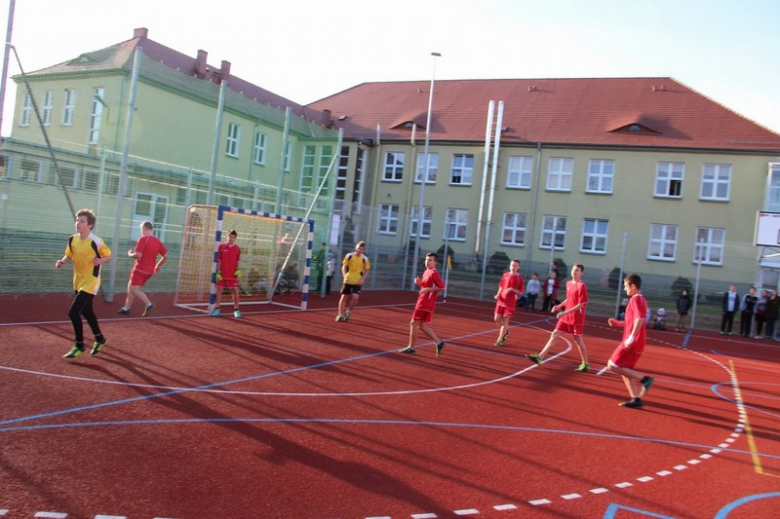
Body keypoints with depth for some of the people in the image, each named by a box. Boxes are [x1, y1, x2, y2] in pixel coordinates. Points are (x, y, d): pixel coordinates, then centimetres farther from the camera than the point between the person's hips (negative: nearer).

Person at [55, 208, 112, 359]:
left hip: (90, 283, -7)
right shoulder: (72, 240, 0)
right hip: (78, 282, 7)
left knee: (73, 312, -13)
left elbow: (109, 256, -8)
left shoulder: (96, 242, -18)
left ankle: (79, 346, 4)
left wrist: (100, 261, -29)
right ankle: (100, 339, 39)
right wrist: (62, 261, -9)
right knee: (87, 312, 19)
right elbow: (69, 256, 12)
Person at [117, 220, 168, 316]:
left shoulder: (142, 239, -12)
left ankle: (148, 303, -24)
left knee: (134, 289, -5)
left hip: (140, 269, -8)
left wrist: (130, 254, 1)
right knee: (131, 286, 19)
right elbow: (165, 256, 8)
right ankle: (126, 308, 22)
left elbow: (138, 255, -20)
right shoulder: (157, 241, 8)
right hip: (149, 271, 8)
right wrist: (158, 266, 20)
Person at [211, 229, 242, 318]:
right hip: (222, 274, 0)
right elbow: (218, 261, 2)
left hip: (233, 274, 0)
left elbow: (237, 261, 10)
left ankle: (236, 310, 7)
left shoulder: (237, 248, 3)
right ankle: (216, 309, 15)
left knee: (235, 291, -2)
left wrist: (238, 269, -7)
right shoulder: (221, 246, 1)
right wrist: (218, 272, -4)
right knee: (219, 290, 5)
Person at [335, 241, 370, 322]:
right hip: (348, 281, 0)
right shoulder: (349, 256, -3)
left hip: (357, 282, 0)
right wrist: (345, 276, -12)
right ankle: (340, 314, 14)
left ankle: (349, 311, 10)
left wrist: (362, 279, -10)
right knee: (344, 297, 3)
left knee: (355, 297, -15)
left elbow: (367, 271, 4)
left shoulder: (365, 259, -3)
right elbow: (344, 267, 3)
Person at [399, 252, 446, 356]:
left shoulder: (434, 273, -14)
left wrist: (428, 289, -23)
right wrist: (419, 282, 4)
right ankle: (438, 343, 14)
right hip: (423, 303, 10)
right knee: (422, 326, 13)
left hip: (424, 304, -10)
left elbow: (442, 287, -18)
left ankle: (411, 347, 6)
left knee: (413, 324, -3)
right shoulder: (426, 272, 14)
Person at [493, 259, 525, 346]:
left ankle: (500, 339, 8)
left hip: (510, 303, -4)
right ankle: (506, 330, 31)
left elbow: (520, 293, -5)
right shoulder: (505, 275, 6)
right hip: (501, 300, 4)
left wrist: (512, 289, -22)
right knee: (497, 319, 3)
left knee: (505, 320, -2)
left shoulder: (519, 278, -6)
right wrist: (497, 295, -1)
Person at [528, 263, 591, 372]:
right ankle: (540, 357, 6)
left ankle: (585, 364, 18)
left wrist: (565, 312, -24)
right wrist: (559, 306, 6)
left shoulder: (582, 286, -16)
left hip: (576, 319, -7)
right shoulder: (568, 283, 7)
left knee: (578, 340, 3)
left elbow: (581, 304, -19)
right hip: (566, 317, 7)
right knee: (554, 335, 5)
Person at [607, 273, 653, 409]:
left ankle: (644, 379, -9)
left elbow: (639, 319, -28)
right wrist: (618, 323, 17)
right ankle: (636, 399, 10)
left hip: (632, 342, -10)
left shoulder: (636, 299, -14)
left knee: (612, 366, -6)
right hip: (636, 343, 10)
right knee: (625, 369, 13)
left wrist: (631, 337, -30)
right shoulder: (641, 299, 17)